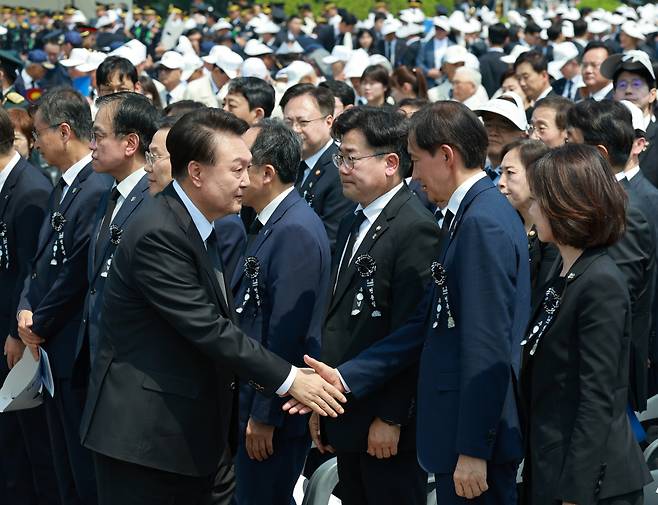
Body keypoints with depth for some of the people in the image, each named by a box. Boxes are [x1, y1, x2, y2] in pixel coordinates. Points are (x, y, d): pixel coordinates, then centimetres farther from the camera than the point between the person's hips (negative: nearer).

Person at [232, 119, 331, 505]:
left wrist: (265, 416, -20)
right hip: (252, 400, 10)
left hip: (275, 406, -10)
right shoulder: (272, 223, 11)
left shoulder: (296, 230, -19)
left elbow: (287, 332, -22)